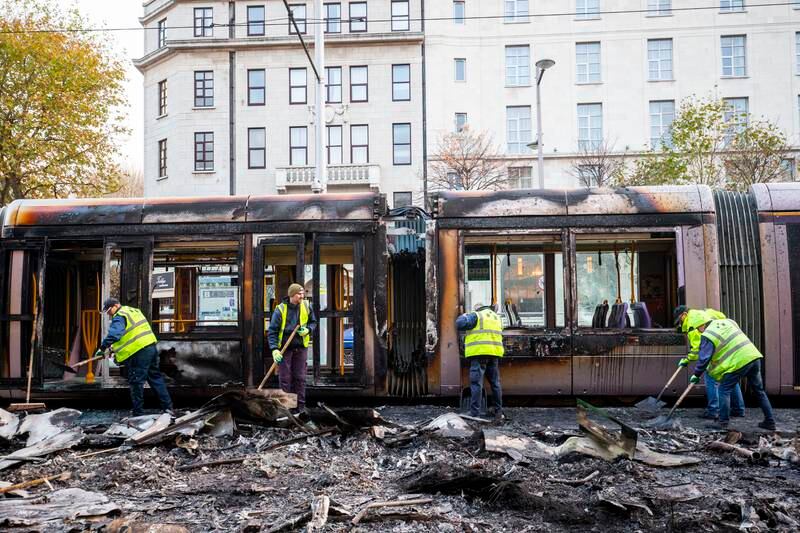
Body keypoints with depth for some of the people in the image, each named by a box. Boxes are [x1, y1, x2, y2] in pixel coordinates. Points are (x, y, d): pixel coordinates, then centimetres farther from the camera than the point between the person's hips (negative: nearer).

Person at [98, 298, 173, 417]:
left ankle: (138, 412, 8)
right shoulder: (133, 311, 21)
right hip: (151, 347, 9)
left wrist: (103, 348, -22)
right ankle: (167, 406, 19)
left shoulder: (119, 317, -8)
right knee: (155, 377, 17)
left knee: (136, 382, 1)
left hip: (138, 352, -9)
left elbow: (114, 334, -26)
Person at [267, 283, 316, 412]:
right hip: (285, 348, -3)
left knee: (300, 377, 7)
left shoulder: (306, 307, -2)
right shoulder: (280, 309, -13)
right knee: (285, 378, 3)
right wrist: (274, 349, -20)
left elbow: (313, 322, 13)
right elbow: (272, 331, -11)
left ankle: (300, 405, 15)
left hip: (301, 347, 3)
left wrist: (308, 330, -9)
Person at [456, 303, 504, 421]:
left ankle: (474, 414, -10)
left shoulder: (476, 316, -2)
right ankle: (498, 413, 18)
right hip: (494, 353, 6)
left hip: (479, 353, -6)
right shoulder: (497, 317, 20)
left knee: (476, 383, -7)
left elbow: (460, 324, -11)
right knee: (495, 383, 14)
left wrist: (464, 316, 9)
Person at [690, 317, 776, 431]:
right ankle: (770, 422, 24)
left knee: (724, 390, 4)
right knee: (759, 390, 18)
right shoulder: (728, 321, 16)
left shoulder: (707, 336, -7)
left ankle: (723, 423, 4)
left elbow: (704, 358, -7)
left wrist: (697, 375, 4)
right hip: (754, 356, 8)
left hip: (738, 362, -8)